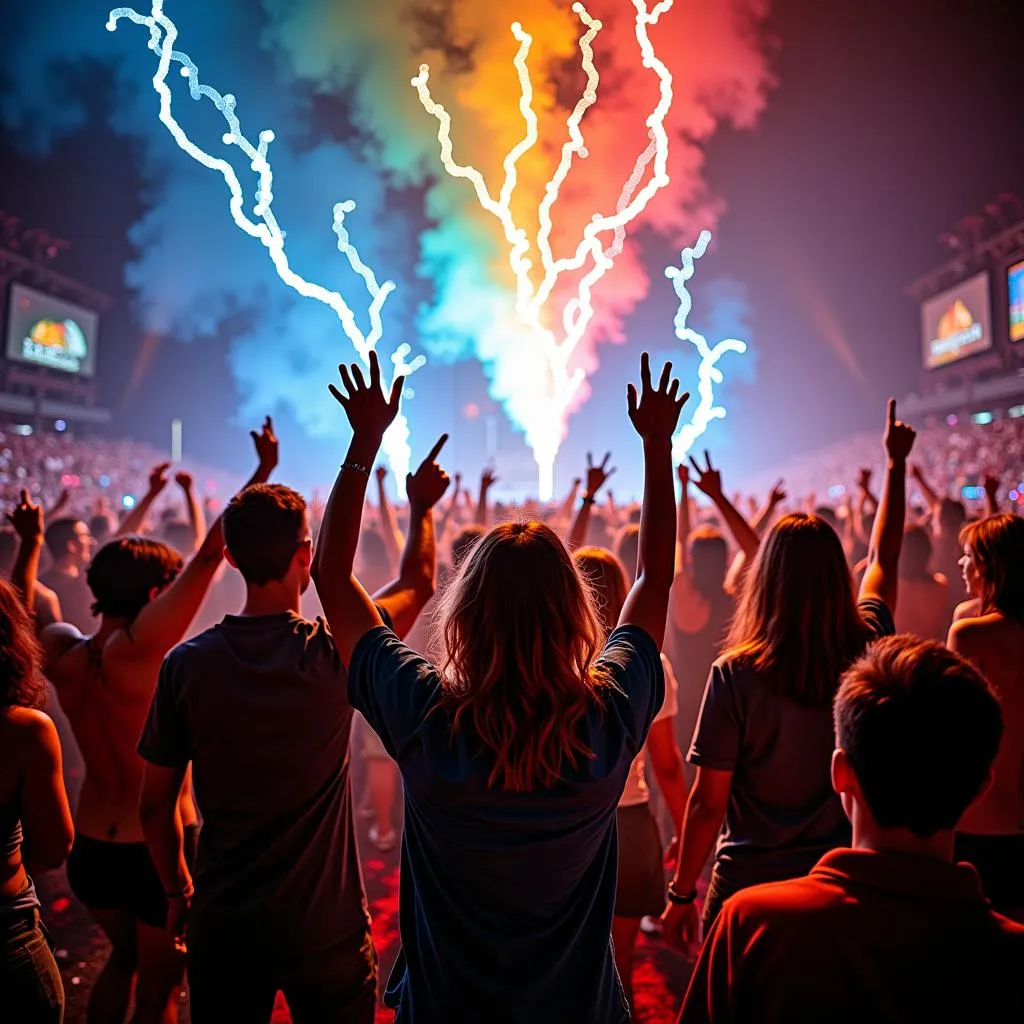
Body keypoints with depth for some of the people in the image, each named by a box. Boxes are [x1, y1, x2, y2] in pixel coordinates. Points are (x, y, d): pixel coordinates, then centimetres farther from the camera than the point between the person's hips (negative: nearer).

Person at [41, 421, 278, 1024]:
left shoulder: (61, 654, -5)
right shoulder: (139, 650, -23)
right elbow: (209, 556, -29)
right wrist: (263, 473, -25)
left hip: (91, 848, 7)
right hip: (163, 847, -6)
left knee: (124, 960, 31)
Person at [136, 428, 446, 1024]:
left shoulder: (187, 663, -11)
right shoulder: (333, 653, -17)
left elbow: (155, 804, -1)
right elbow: (419, 581, 0)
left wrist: (179, 891, 15)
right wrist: (421, 506, 17)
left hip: (223, 925, 2)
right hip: (327, 929, -2)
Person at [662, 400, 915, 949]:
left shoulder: (735, 674, -20)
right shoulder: (866, 651, -10)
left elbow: (707, 802, -14)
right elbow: (884, 557, 9)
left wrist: (681, 893, 0)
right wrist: (897, 463, 22)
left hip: (748, 884, -3)